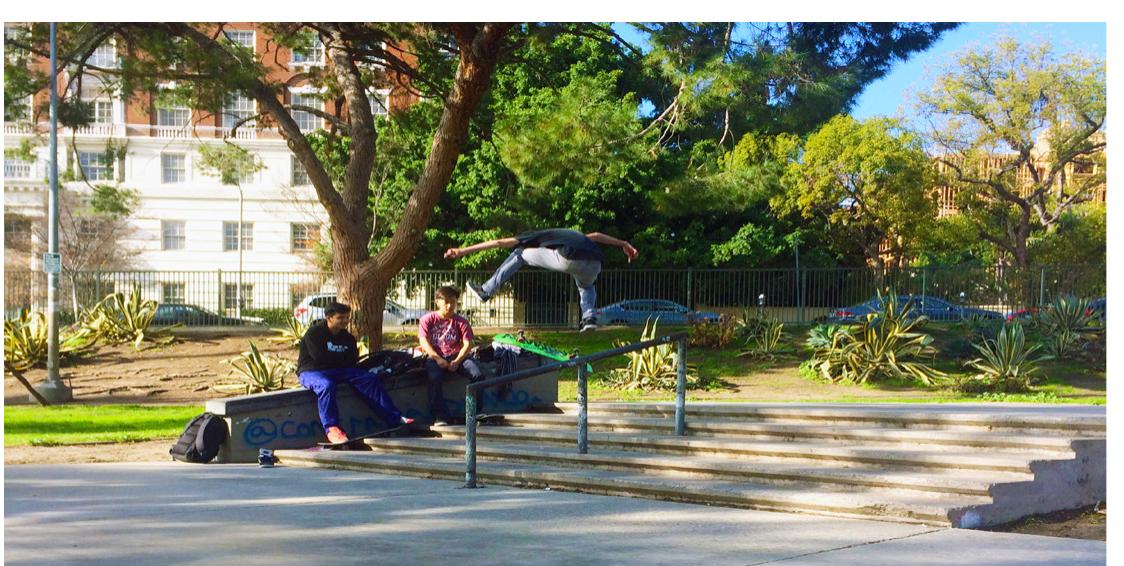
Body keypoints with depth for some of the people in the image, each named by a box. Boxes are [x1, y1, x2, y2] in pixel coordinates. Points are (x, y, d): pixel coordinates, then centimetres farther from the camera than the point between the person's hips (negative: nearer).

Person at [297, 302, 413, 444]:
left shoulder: (347, 337, 12)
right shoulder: (314, 332, -7)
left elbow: (351, 362, 2)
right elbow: (320, 357, -18)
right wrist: (342, 358, -5)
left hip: (338, 371, 6)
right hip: (311, 372, -6)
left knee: (369, 379, -12)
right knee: (326, 385, -42)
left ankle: (395, 418, -17)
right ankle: (331, 428, -49)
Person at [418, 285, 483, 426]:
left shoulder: (461, 321, 12)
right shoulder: (427, 319, 9)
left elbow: (468, 344, 1)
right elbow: (423, 341, -3)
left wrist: (457, 361, -17)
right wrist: (437, 358, -19)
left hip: (456, 356, 2)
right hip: (435, 357, -2)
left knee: (477, 373, -25)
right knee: (434, 377, -36)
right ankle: (440, 416, -32)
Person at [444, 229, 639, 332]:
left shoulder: (537, 237, 28)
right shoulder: (570, 235, 44)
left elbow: (499, 242, 26)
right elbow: (595, 236, 35)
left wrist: (462, 251, 27)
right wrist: (624, 244, 39)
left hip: (568, 259, -5)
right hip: (593, 265, 5)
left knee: (519, 254, 17)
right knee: (586, 286, 41)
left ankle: (486, 291, 17)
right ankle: (589, 317, 14)